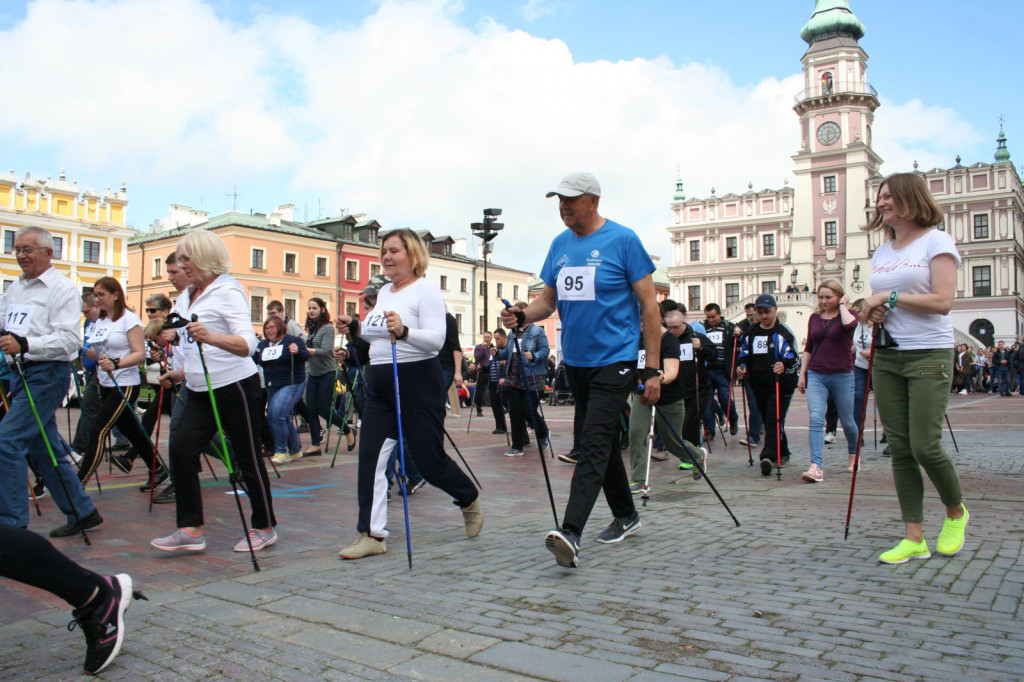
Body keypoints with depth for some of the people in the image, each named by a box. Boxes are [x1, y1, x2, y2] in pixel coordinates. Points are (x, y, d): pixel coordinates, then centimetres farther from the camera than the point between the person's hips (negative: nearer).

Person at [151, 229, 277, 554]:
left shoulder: (228, 291, -12)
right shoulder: (188, 295, 13)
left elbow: (247, 345, -25)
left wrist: (210, 336, -41)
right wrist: (182, 372, 16)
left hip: (234, 386, -8)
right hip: (200, 390, 8)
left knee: (247, 457, 1)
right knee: (181, 449, -6)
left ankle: (265, 527, 16)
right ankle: (190, 529, 0)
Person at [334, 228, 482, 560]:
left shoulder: (425, 289, -8)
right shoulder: (384, 292, 16)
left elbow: (436, 339, -19)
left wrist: (404, 331, -35)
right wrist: (354, 327, 12)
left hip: (416, 378, -7)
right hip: (379, 382, 8)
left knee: (429, 460, 1)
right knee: (371, 458, -1)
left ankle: (470, 500, 29)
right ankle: (372, 535, 5)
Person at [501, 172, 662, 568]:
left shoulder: (622, 240, -9)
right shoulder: (560, 245, 9)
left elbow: (649, 304, -9)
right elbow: (549, 299, 15)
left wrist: (652, 369, -13)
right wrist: (523, 316, -9)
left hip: (614, 360, -7)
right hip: (574, 360, 7)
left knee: (593, 445, -15)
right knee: (603, 441, 16)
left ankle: (570, 533, -20)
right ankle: (625, 516, 32)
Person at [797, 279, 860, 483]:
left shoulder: (847, 314, -2)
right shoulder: (814, 317, 9)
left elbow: (850, 324, -29)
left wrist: (842, 305, -13)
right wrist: (802, 374, 9)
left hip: (842, 376, -2)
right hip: (816, 376, 3)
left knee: (847, 421, 12)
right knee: (816, 419, -14)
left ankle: (853, 454, 40)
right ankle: (816, 466, -20)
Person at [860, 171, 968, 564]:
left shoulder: (936, 241, -4)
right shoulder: (881, 252, 15)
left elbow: (943, 301, -15)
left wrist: (890, 297, -11)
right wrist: (873, 312, 1)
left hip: (929, 355, -6)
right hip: (887, 357, 6)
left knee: (925, 446, -10)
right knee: (900, 449, 3)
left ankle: (956, 512, 20)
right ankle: (914, 539, 9)